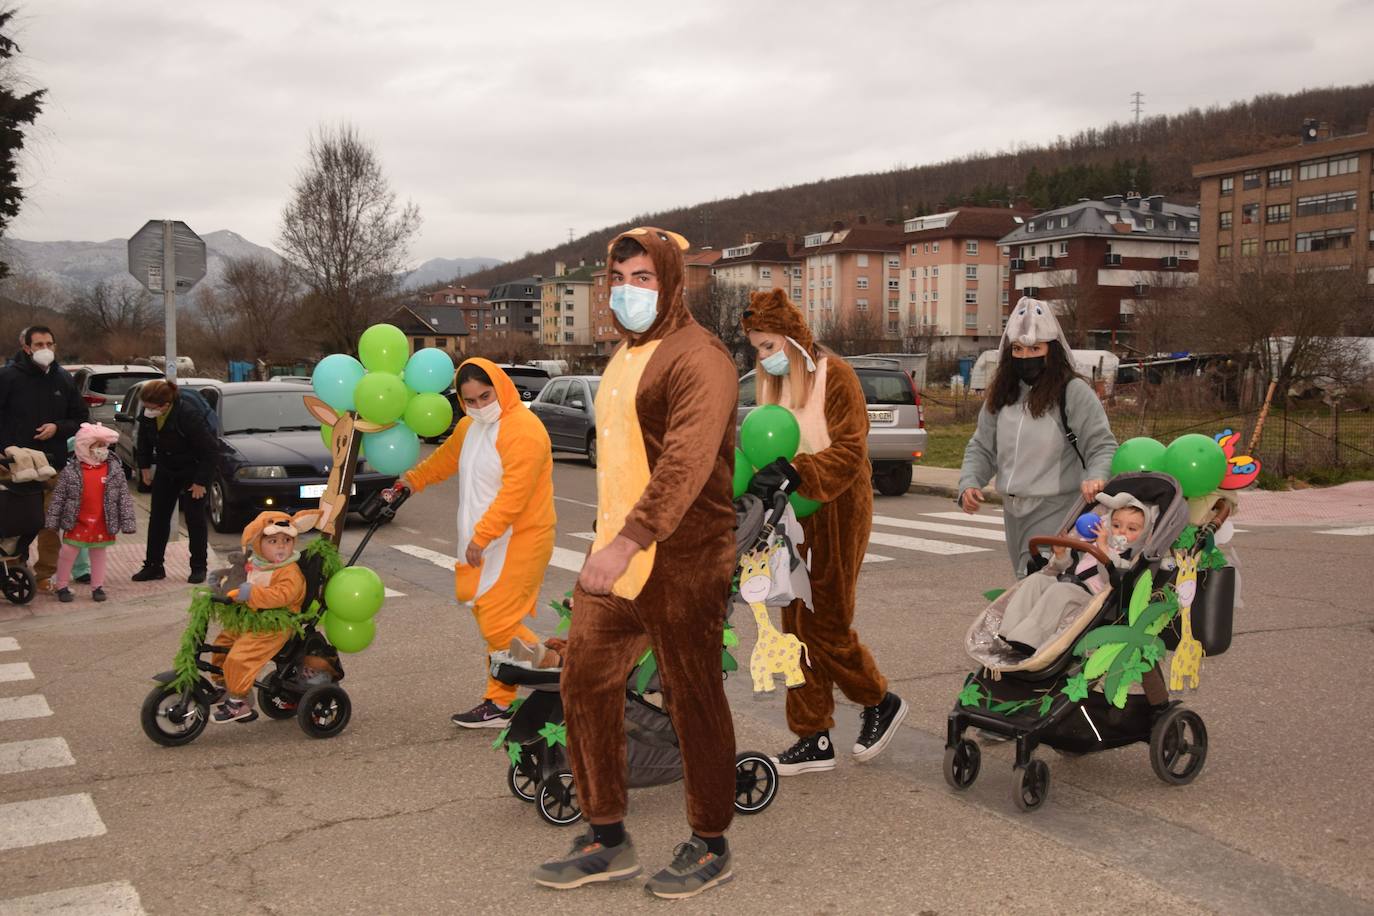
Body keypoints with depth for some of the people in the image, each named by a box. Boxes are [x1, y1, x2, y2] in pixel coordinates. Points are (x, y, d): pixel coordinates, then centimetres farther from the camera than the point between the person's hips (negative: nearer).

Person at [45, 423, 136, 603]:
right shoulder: (71, 471, -9)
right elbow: (58, 497, -3)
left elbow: (124, 497, -4)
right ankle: (61, 586, 19)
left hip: (103, 524, 1)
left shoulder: (115, 469, -6)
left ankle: (98, 587, 23)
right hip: (76, 522, -1)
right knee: (68, 553, 5)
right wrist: (53, 521, -4)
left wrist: (128, 521, -7)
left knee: (99, 554, 12)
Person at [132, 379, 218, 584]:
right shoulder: (148, 414, -15)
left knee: (194, 517, -4)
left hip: (193, 469, -6)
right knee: (158, 516, 5)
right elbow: (144, 438, 7)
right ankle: (153, 566, 14)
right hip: (166, 469, 6)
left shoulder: (189, 414, -32)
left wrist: (201, 481, -21)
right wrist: (145, 466, 9)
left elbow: (209, 449, -25)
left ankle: (199, 567, 7)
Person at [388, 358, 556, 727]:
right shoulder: (469, 427, 13)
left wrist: (481, 536, -24)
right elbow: (445, 458, 34)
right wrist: (412, 480, 46)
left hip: (518, 542, -9)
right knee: (493, 620, 10)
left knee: (498, 623, -12)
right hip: (485, 544, 9)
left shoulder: (522, 429, -18)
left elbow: (514, 493, -24)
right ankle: (499, 704, 15)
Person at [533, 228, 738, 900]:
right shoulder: (625, 355, 17)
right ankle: (607, 841, 24)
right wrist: (609, 541, 19)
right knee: (585, 687, 10)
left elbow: (685, 463, -28)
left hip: (681, 564, -9)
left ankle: (710, 847, 20)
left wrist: (629, 542, -37)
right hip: (614, 556, 9)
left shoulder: (697, 358, -15)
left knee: (693, 703, 3)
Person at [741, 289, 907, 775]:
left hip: (835, 515, -7)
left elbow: (849, 452, -19)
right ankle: (814, 739, 14)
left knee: (826, 625, -3)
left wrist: (798, 472, -31)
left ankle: (880, 702, 23)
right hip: (793, 516, 7)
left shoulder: (835, 376, -12)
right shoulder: (771, 382, 10)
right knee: (797, 626, 7)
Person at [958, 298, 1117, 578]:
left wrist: (1096, 478, -29)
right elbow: (981, 447, 15)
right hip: (1013, 511, 7)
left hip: (1056, 513, -7)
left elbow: (1103, 446, -9)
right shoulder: (1002, 394, 10)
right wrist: (969, 483, -3)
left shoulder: (1075, 392, -8)